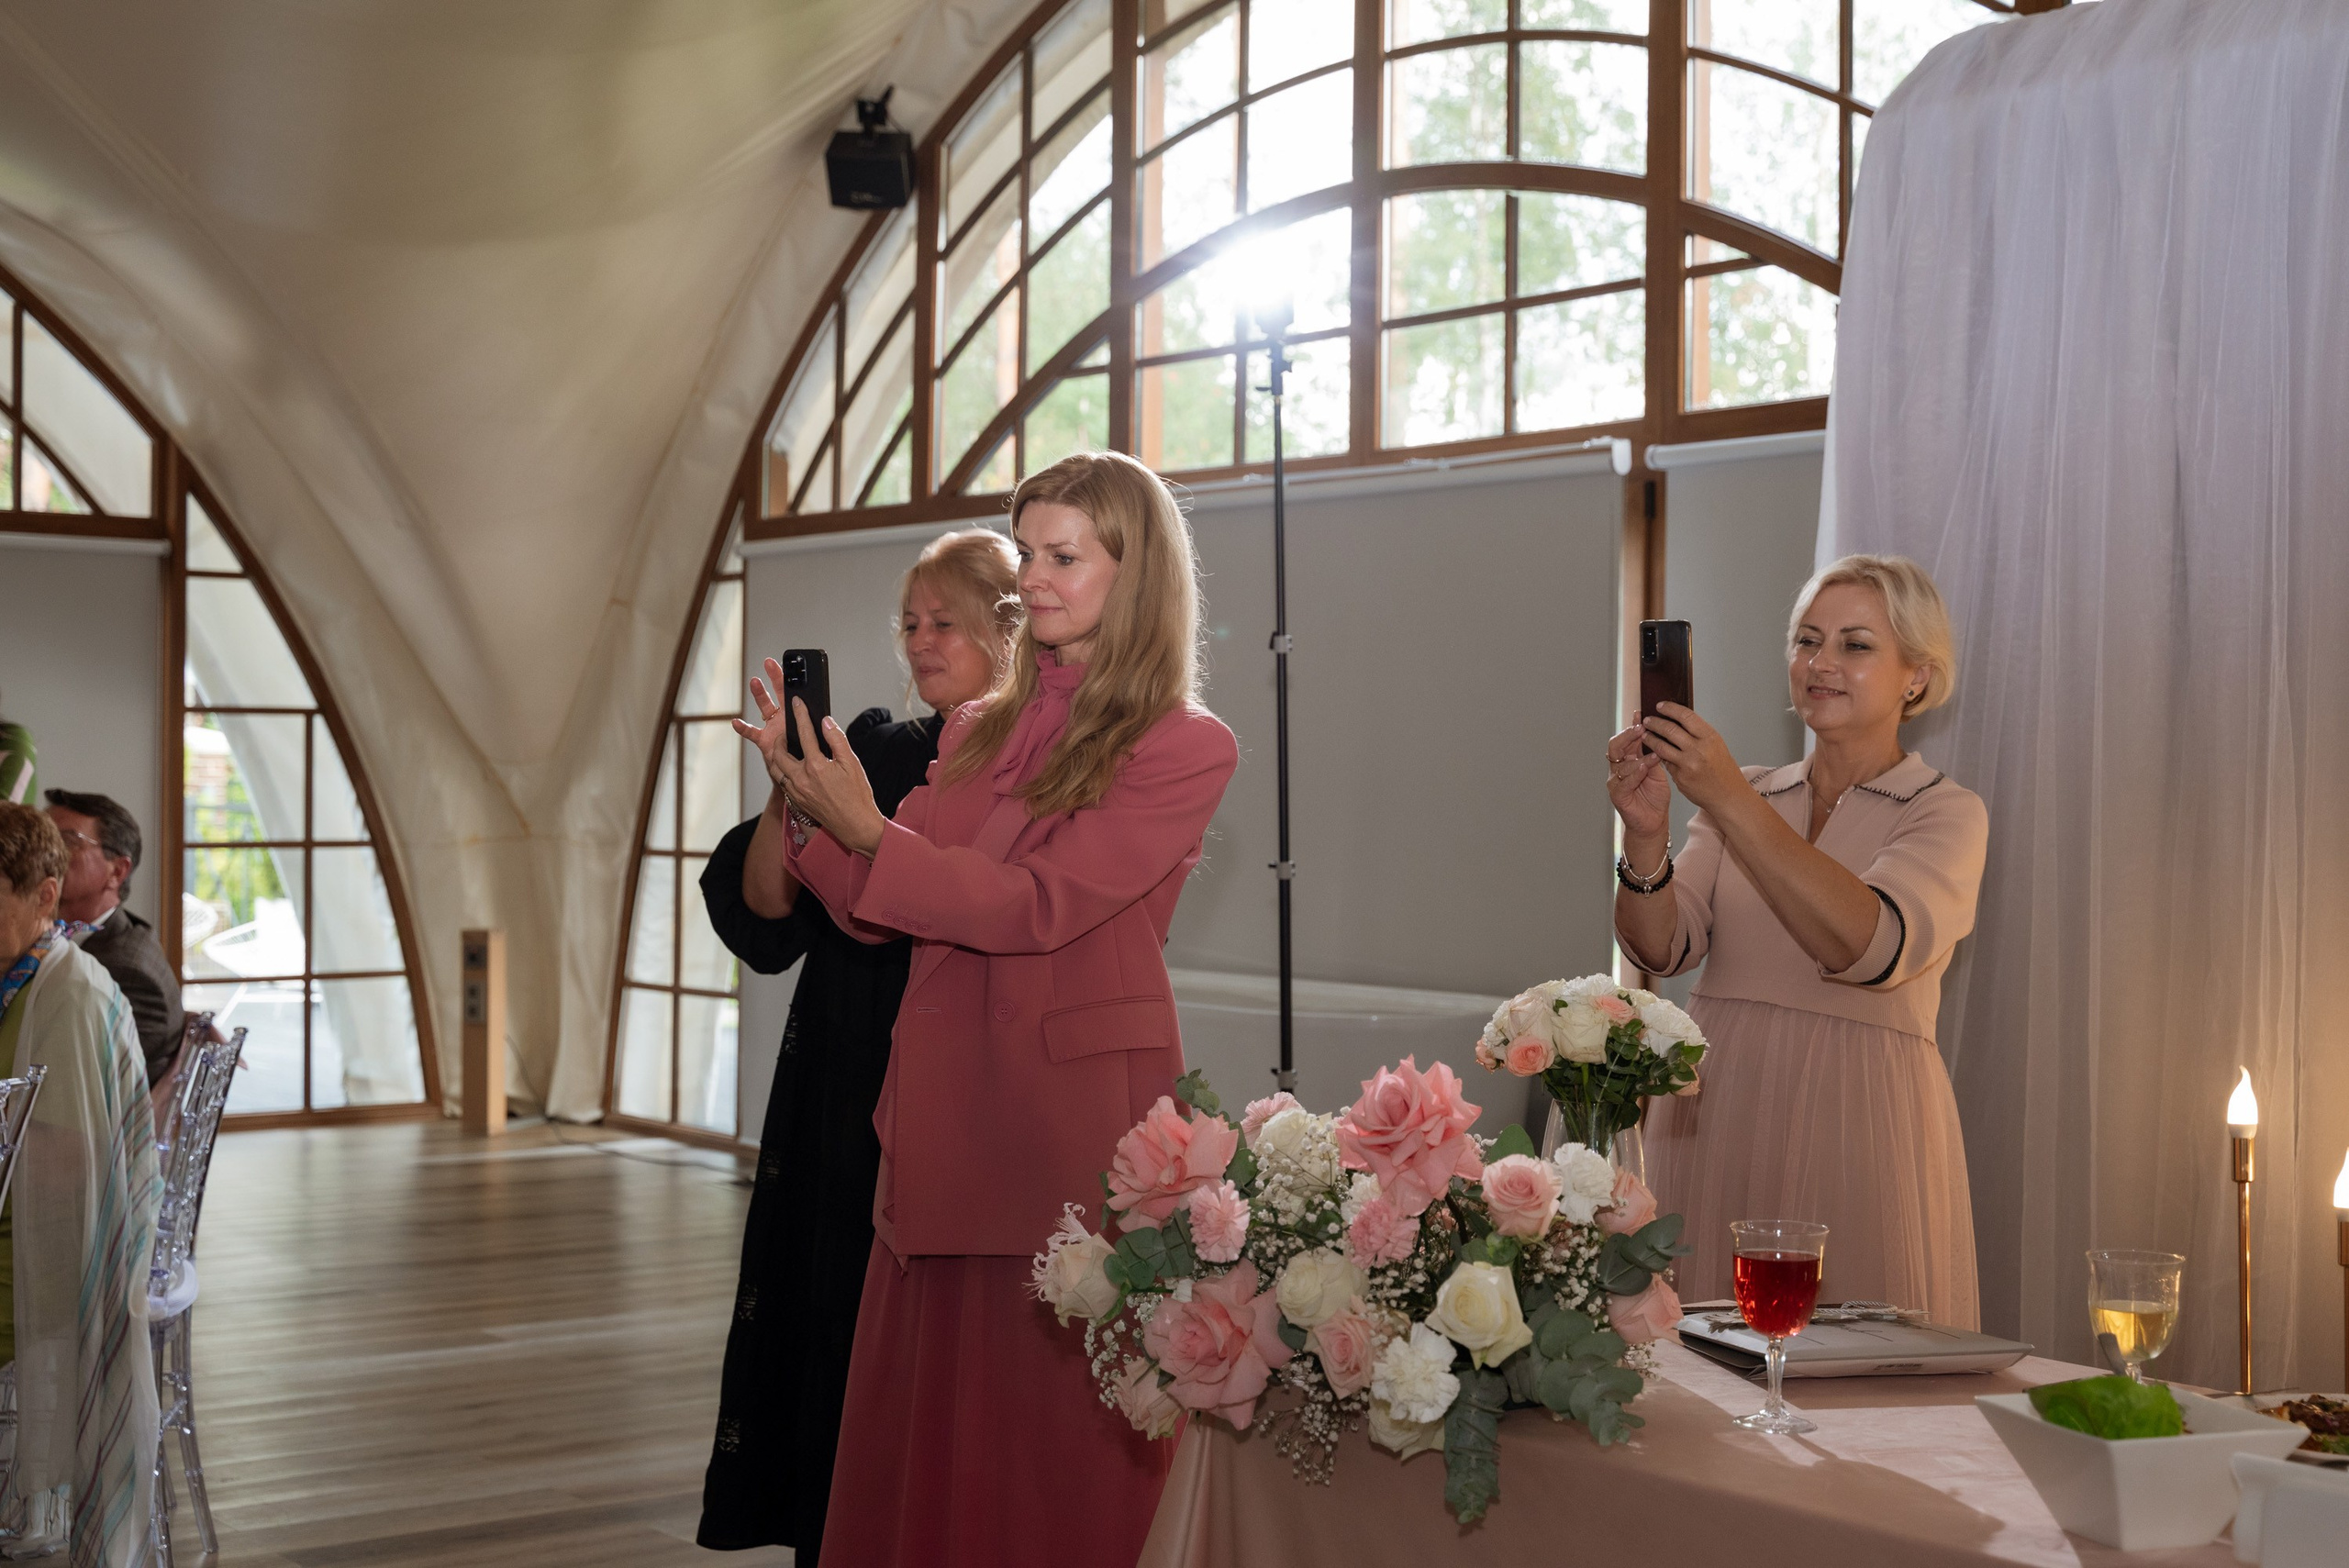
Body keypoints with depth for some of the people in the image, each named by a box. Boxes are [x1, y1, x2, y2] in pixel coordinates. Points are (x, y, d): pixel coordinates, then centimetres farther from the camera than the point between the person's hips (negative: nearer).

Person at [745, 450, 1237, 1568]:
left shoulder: (1186, 749, -4)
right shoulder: (980, 731, 15)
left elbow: (1039, 905, -15)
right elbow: (880, 919, 11)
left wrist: (869, 833, -19)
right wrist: (812, 812, -5)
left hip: (1078, 1099, -6)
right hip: (946, 1098, 6)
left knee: (1062, 1426, 0)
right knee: (924, 1413, 9)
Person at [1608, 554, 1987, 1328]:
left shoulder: (1946, 814, -1)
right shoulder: (1746, 795, 11)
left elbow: (1872, 946, -21)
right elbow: (1661, 947, -1)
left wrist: (1730, 801, -25)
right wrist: (1645, 833, -20)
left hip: (1856, 1133, -3)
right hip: (1713, 1117, 3)